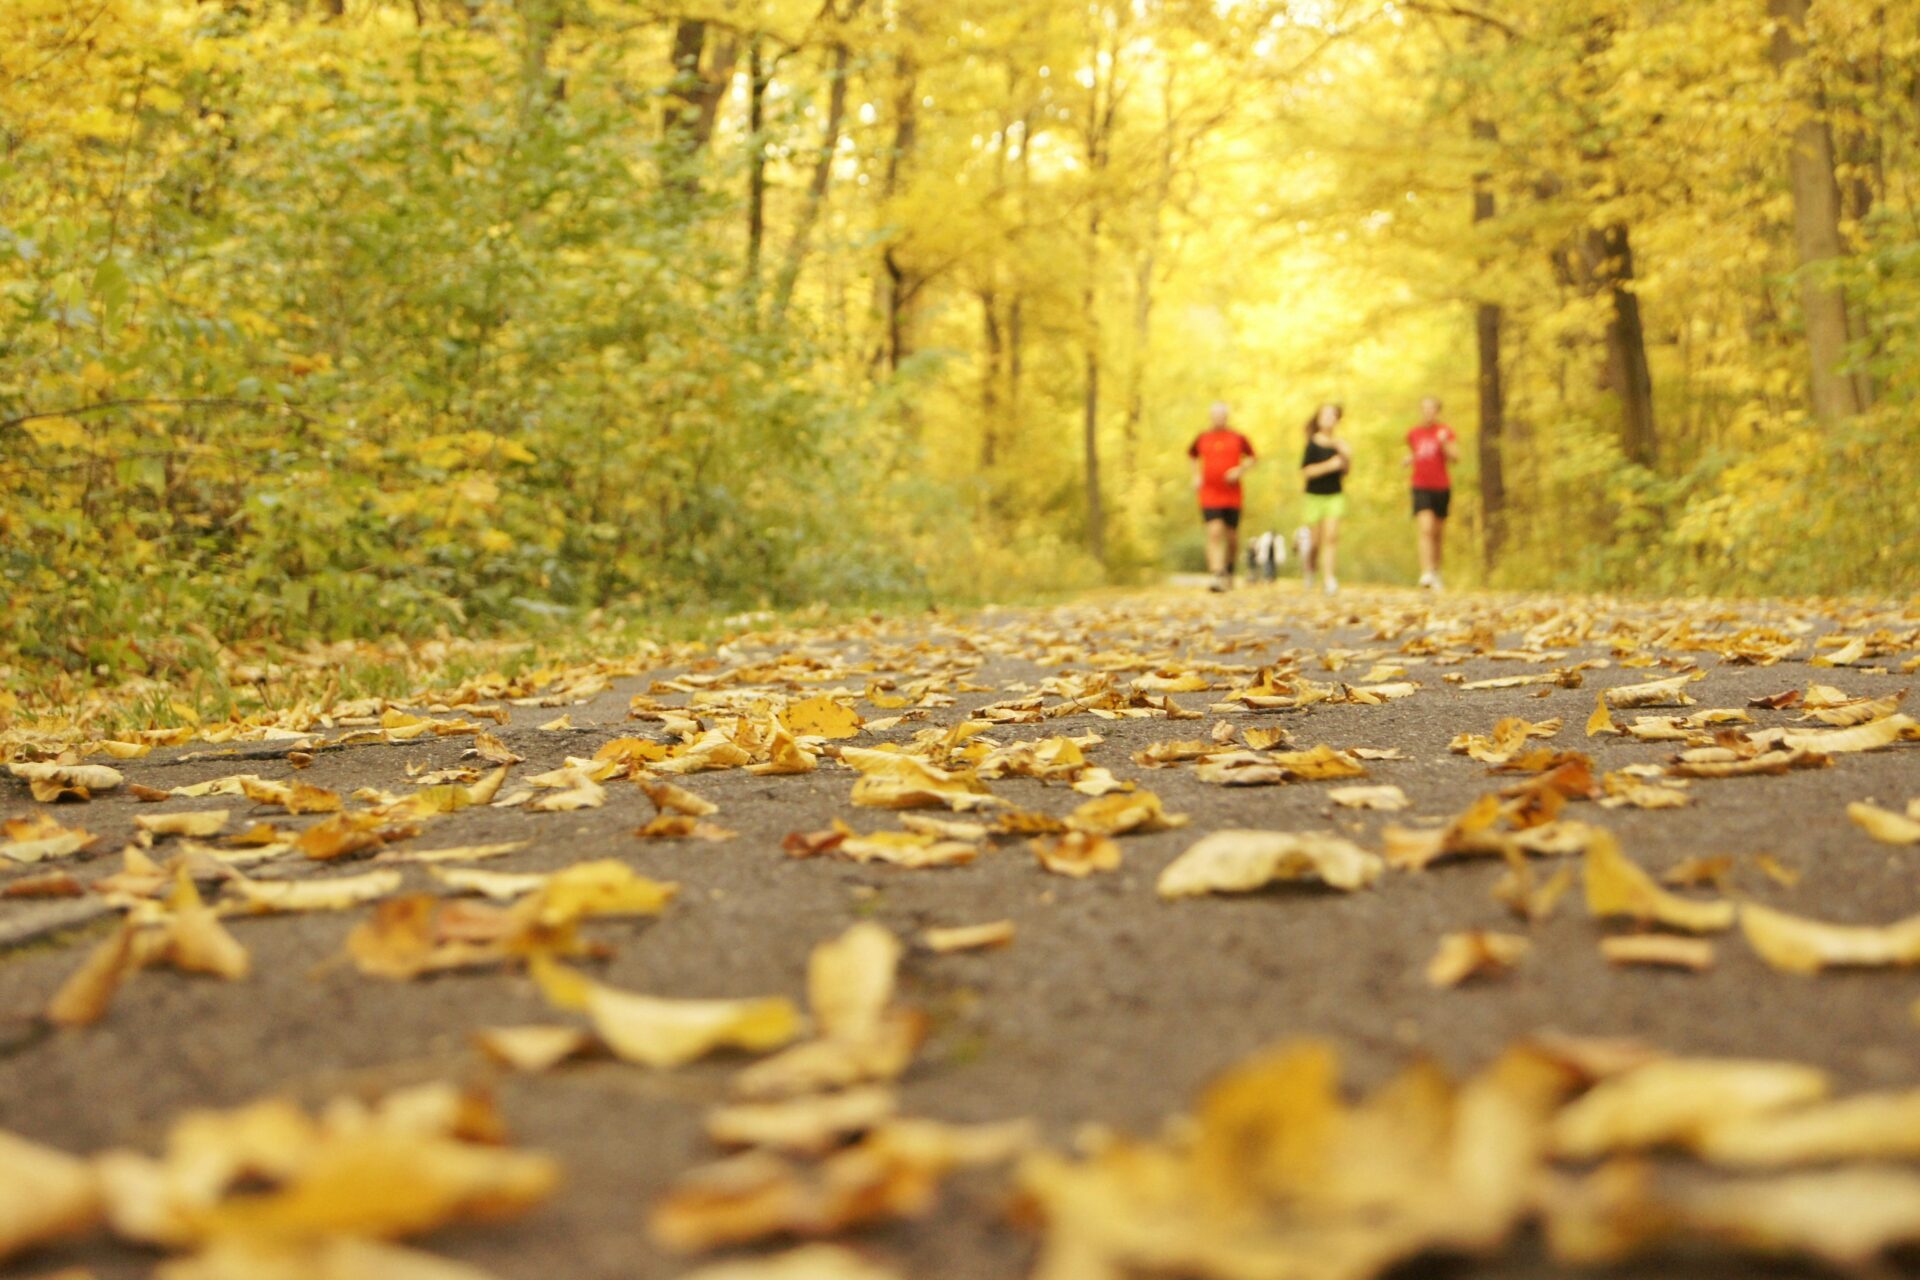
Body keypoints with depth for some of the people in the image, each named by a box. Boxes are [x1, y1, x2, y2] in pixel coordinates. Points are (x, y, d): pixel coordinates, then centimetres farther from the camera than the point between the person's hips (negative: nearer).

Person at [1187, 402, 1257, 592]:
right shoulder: (1202, 439, 7)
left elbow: (1251, 459, 14)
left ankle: (1229, 573, 32)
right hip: (1209, 496, -1)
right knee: (1214, 533, -17)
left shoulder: (1238, 438, 4)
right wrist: (1196, 476, 10)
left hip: (1232, 496, 1)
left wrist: (1240, 470, -6)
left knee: (1232, 536, 8)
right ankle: (1217, 576, -24)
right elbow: (1193, 456, 24)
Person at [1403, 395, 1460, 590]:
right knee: (1425, 529, -17)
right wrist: (1407, 460, 4)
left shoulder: (1445, 432, 0)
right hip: (1421, 488, 0)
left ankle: (1436, 573, 26)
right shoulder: (1413, 434, 9)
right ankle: (1426, 573, -24)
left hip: (1441, 488, 0)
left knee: (1438, 533, 9)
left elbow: (1455, 457, -9)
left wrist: (1444, 443, -25)